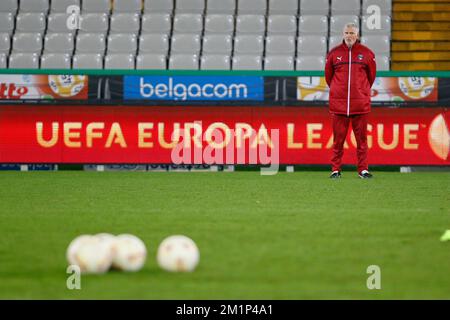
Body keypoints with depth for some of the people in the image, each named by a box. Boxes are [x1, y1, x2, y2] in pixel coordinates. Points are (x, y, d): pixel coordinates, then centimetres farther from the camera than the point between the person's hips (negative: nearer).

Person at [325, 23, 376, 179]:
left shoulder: (366, 53, 4)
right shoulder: (334, 53, 5)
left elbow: (371, 74, 16)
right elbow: (328, 75, 16)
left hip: (360, 103, 0)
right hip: (338, 103, 0)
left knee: (361, 138, 2)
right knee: (338, 138, 1)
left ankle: (363, 169, 7)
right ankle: (335, 170, 6)